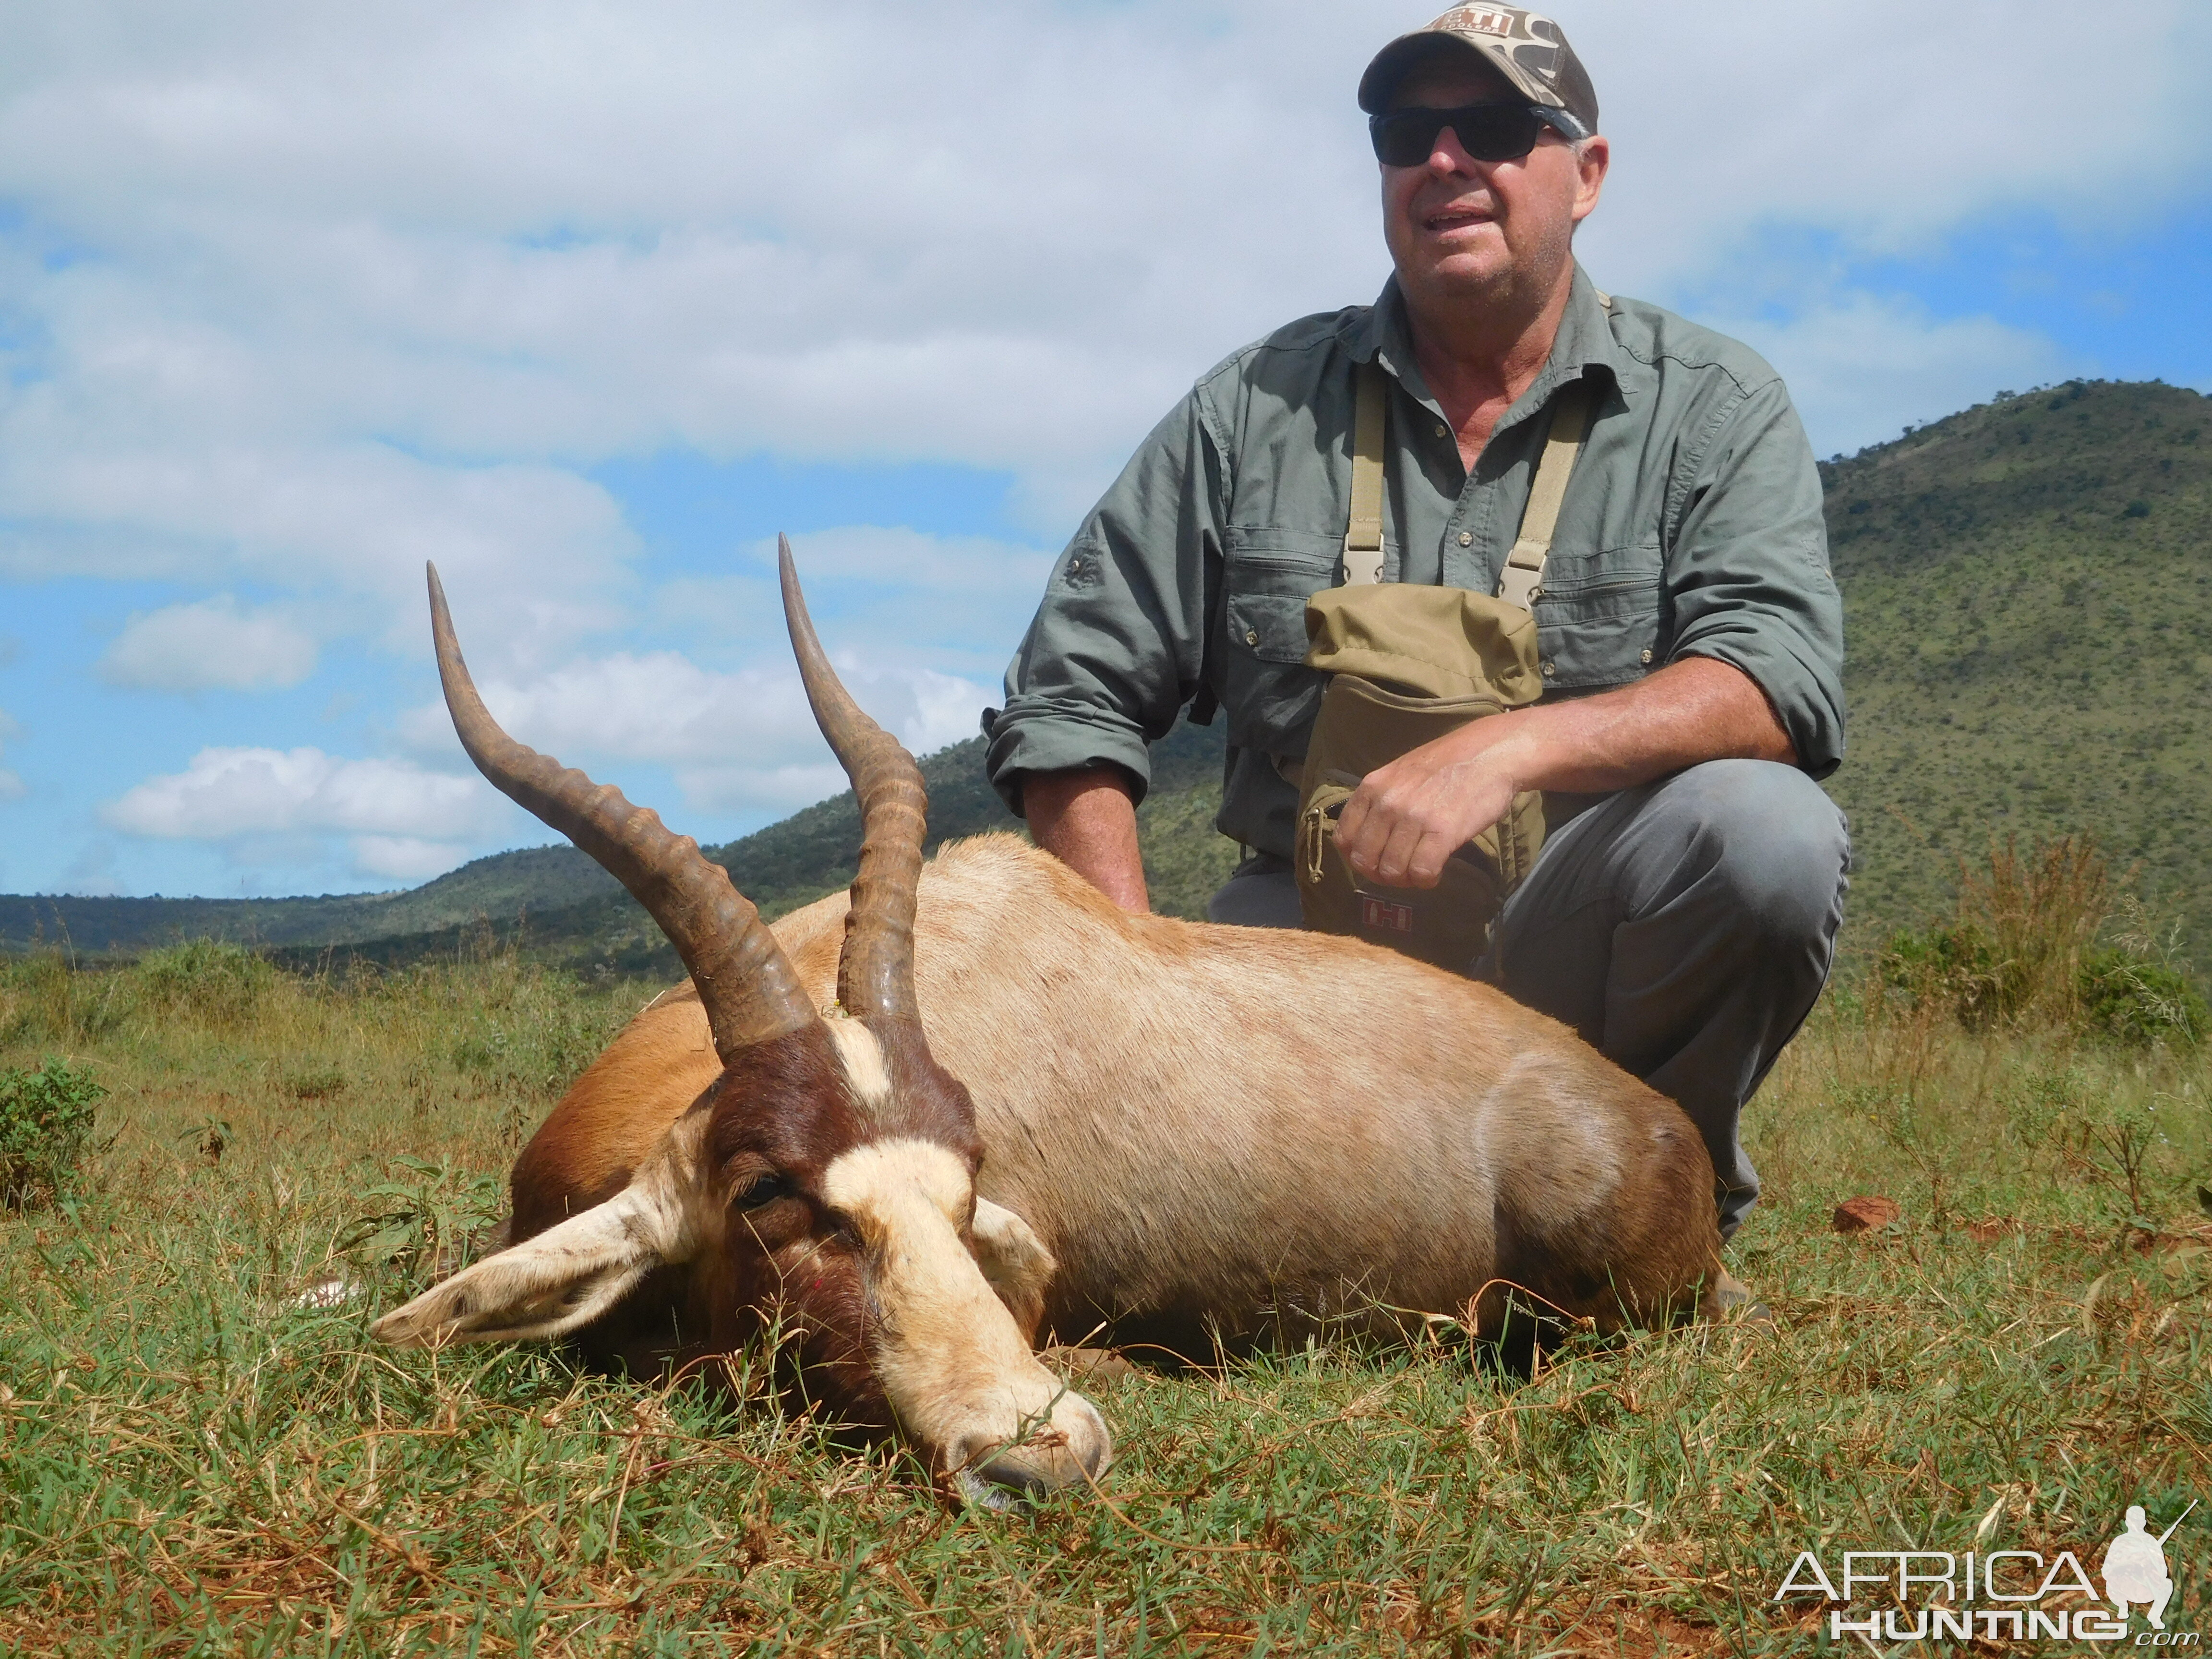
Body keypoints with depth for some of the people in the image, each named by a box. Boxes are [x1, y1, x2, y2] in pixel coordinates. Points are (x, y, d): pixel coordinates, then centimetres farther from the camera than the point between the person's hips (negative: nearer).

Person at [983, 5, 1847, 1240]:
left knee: (1764, 828, -32)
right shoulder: (1258, 410, 6)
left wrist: (1511, 748, -30)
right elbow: (1072, 698, 4)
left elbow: (1782, 676, -14)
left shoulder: (1715, 408, 2)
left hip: (1558, 948, -1)